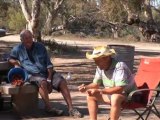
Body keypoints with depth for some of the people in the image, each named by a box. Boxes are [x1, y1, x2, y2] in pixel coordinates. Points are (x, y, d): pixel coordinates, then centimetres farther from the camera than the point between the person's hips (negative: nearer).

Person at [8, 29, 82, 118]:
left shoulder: (40, 47, 11)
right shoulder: (17, 49, 8)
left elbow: (49, 64, 8)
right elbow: (10, 58, 24)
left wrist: (49, 79, -5)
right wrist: (15, 62, -1)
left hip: (46, 72, 3)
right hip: (32, 75, -3)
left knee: (62, 81, -21)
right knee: (42, 82, -37)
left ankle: (71, 108, -23)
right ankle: (48, 108, -27)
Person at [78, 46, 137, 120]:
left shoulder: (119, 66, -29)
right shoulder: (100, 67, -4)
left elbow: (119, 89, -35)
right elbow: (96, 84, 8)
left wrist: (99, 91, -37)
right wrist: (86, 87, -14)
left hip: (127, 94, -8)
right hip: (111, 93, 8)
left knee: (115, 98, -38)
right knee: (90, 96, 2)